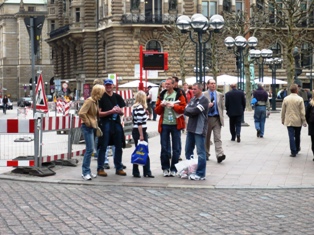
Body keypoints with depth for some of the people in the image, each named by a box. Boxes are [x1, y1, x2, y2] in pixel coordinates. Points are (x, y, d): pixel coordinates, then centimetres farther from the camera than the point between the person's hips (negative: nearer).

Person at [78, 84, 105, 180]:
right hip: (87, 127, -9)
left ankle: (87, 171, 18)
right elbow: (81, 113, -25)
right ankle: (85, 172, -4)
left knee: (90, 149, 11)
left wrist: (95, 123, 11)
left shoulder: (96, 101, 10)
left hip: (92, 127, 9)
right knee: (90, 149, -10)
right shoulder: (89, 101, -16)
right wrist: (87, 122, -15)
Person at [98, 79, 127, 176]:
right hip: (105, 123, -5)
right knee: (103, 147, -2)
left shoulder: (117, 97, 13)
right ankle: (100, 168, 3)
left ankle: (119, 168, 17)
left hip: (117, 123, 5)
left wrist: (119, 111, -8)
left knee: (119, 146, 8)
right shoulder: (102, 97, -1)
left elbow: (122, 112, 15)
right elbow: (99, 113, -7)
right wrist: (111, 111, -17)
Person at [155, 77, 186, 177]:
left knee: (176, 148, 2)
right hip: (164, 124, 3)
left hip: (175, 124, -3)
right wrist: (161, 106, -9)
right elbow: (157, 111, 10)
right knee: (164, 148, 4)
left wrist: (173, 105, -17)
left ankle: (173, 169, 9)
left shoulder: (179, 95, 1)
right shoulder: (162, 95, 11)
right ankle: (165, 168, 12)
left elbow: (183, 108, -7)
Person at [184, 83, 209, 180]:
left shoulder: (204, 100, -8)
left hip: (199, 129, -8)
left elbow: (195, 111, -18)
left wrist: (189, 109, -1)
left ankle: (200, 174, -1)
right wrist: (192, 112, -12)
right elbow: (186, 111, 4)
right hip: (190, 128, 8)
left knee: (200, 152, -4)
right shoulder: (192, 100, 14)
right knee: (188, 151, 13)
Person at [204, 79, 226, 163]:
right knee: (206, 138, 9)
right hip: (207, 118, -1)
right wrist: (207, 106, -17)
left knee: (218, 137, -9)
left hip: (217, 118, 1)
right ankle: (206, 154, 22)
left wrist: (221, 116, 5)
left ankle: (220, 155, -19)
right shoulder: (203, 95, 2)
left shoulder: (220, 95, 10)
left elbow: (222, 106, 12)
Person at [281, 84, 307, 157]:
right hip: (298, 121, 0)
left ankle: (293, 151, -3)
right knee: (297, 136, 17)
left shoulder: (286, 99, -2)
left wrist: (283, 120, 16)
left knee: (291, 136, 0)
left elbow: (283, 111, 5)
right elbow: (302, 112, -8)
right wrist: (304, 121, 0)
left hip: (289, 121, 1)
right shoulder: (300, 99, -10)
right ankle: (297, 149, 32)